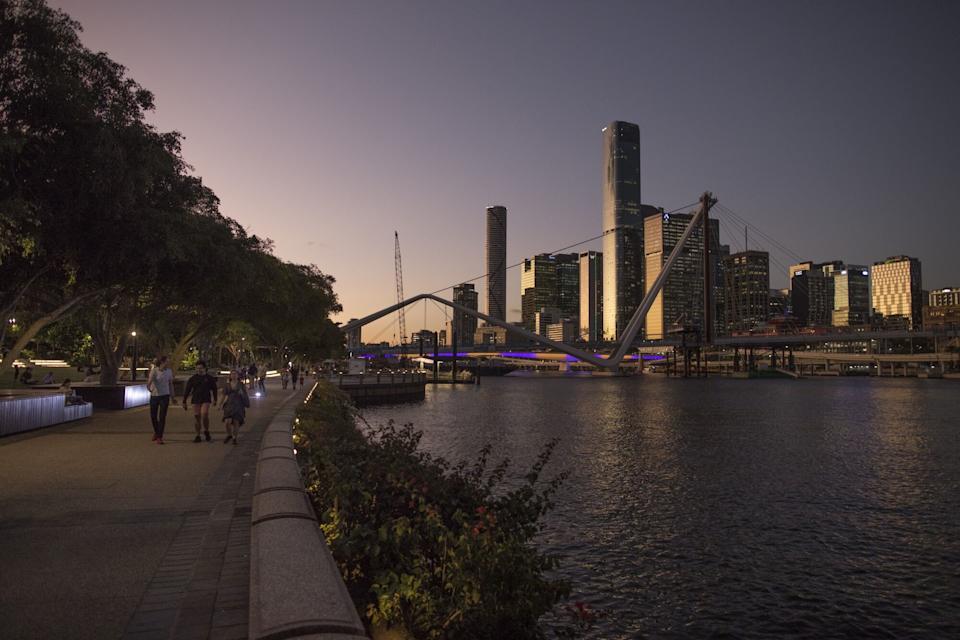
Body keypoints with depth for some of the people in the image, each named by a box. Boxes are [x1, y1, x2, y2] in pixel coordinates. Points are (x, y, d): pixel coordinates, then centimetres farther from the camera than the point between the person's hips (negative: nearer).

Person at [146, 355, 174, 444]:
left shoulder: (169, 371, 1)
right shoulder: (154, 370, -9)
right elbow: (149, 381, -22)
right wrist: (148, 388, -42)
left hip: (165, 396, 1)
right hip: (154, 396, -1)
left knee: (162, 417, -6)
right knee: (153, 416, 10)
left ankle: (159, 437, -1)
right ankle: (156, 432, 37)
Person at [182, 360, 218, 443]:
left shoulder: (210, 378, 5)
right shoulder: (193, 378, 6)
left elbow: (214, 389, 15)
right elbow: (187, 390, 7)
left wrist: (215, 399, 11)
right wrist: (184, 402, 3)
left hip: (206, 400, -2)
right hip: (196, 400, 2)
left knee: (204, 415, -19)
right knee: (197, 417, 1)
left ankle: (206, 431, 4)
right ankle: (197, 436, 10)